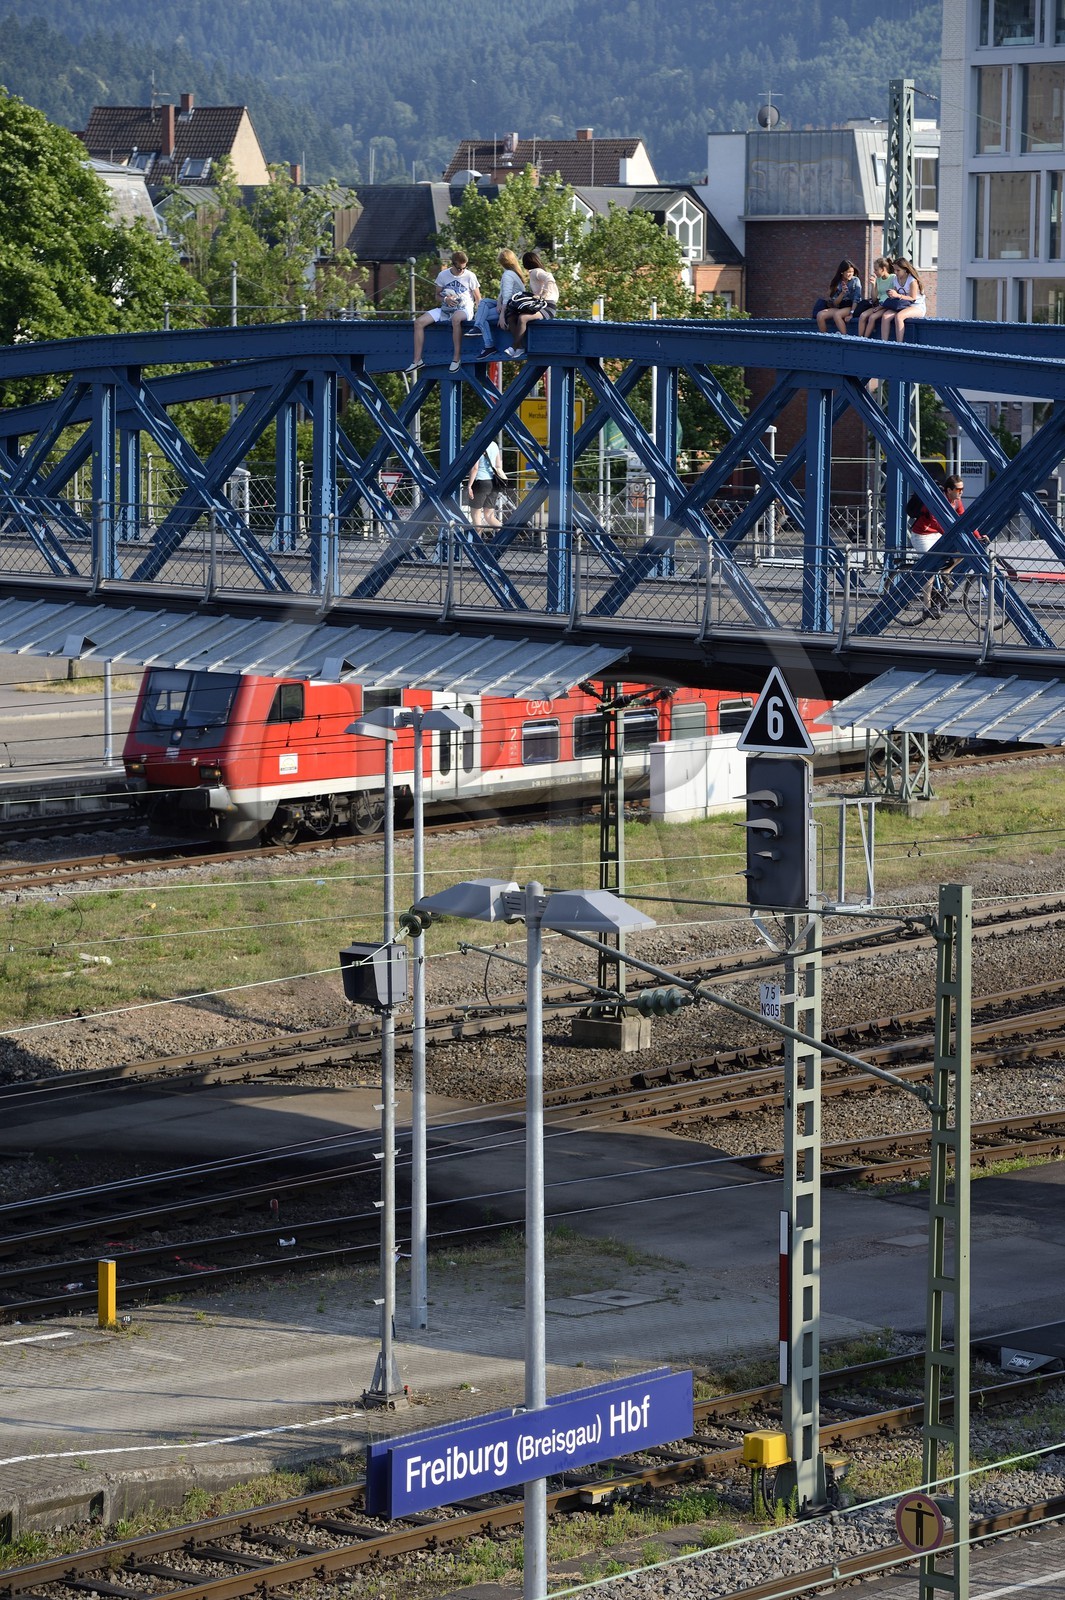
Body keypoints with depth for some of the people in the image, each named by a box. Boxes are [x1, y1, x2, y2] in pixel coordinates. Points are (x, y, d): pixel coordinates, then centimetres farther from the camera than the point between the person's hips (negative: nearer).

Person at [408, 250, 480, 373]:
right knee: (419, 322, -13)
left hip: (464, 309, -4)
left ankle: (457, 358, -36)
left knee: (456, 318, -43)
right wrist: (445, 299, -10)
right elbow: (437, 295, 13)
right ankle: (417, 360, -10)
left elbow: (478, 299, 1)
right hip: (446, 309, 4)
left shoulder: (470, 276, -2)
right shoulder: (443, 275, 5)